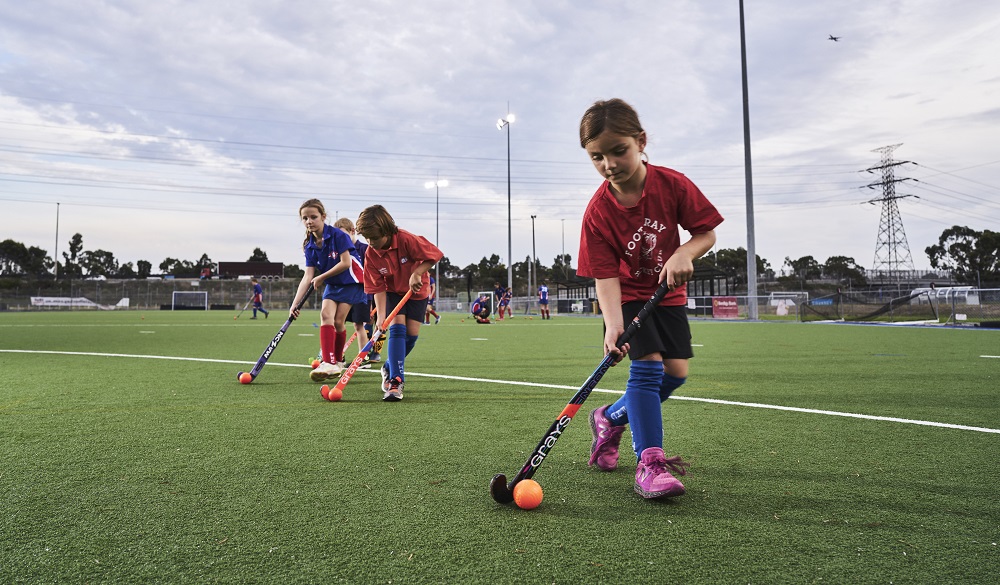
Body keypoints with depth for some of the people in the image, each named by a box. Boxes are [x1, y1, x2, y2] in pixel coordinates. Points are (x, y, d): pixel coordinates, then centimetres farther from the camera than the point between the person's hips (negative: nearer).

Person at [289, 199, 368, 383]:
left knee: (338, 321, -10)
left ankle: (338, 361, 10)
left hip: (351, 281, -5)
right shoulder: (310, 246, -3)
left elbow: (346, 263, -21)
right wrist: (294, 304, -16)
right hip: (332, 284, 5)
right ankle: (329, 363, -18)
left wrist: (321, 277, -14)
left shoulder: (337, 235, -19)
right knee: (325, 314, -16)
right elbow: (308, 276, -8)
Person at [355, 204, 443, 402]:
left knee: (412, 333, -4)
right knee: (397, 327, -20)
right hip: (393, 291, 1)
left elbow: (435, 254, -22)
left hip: (417, 290, -1)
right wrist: (381, 315, -27)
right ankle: (395, 379, -19)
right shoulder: (370, 255, -18)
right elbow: (378, 288, -16)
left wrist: (417, 273, -31)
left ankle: (390, 367, 22)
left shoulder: (406, 239, -27)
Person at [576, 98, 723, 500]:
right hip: (628, 296, -3)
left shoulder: (672, 184, -16)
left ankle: (610, 419, 23)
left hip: (668, 294, 4)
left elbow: (707, 232, -7)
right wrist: (613, 326, -37)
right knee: (648, 364, -19)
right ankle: (649, 463, -16)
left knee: (676, 373, 1)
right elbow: (606, 277, -22)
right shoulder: (598, 213, -21)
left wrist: (683, 254, -28)